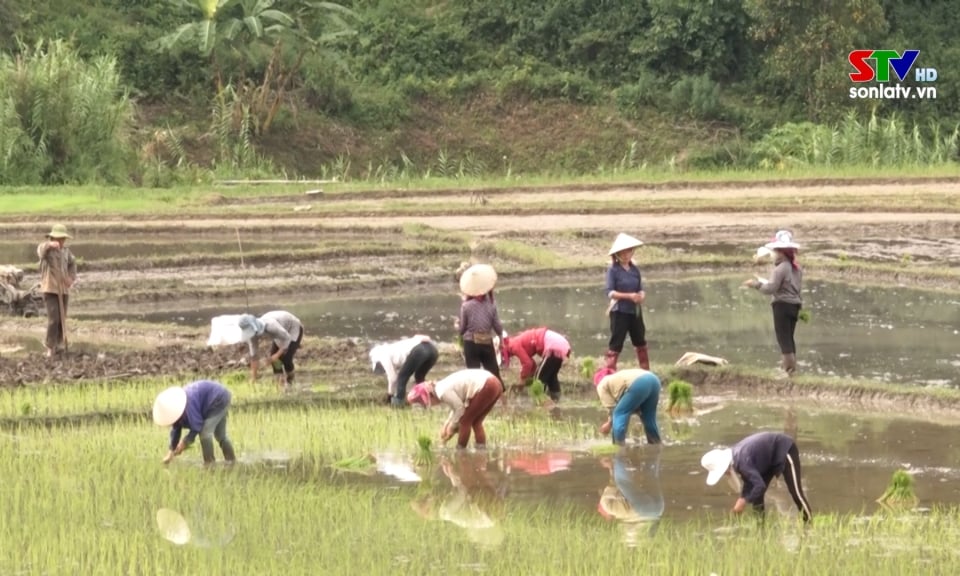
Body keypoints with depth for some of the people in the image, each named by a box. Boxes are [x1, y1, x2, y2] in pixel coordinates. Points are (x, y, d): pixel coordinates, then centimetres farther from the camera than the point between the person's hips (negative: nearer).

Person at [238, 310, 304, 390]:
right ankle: (280, 383, 6)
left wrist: (277, 355, -36)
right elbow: (253, 355, -14)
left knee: (286, 358, -18)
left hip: (294, 329, -7)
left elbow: (287, 338, -34)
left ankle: (289, 382, 6)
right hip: (282, 331, 7)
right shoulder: (253, 333, -20)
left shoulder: (271, 325, -43)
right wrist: (253, 378, -15)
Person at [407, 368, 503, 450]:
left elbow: (460, 409, -6)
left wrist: (451, 427, 7)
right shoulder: (443, 387, 17)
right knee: (475, 421, 17)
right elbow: (457, 406, 24)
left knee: (465, 421, 3)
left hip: (486, 387, -9)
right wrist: (447, 424, 19)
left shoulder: (443, 392, -12)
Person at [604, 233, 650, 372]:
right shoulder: (613, 270, -8)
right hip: (619, 312, -6)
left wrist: (641, 296, -15)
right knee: (616, 344, -6)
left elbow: (641, 289, 9)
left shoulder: (635, 270, 8)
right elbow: (610, 292, -15)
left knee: (641, 343, 14)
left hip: (635, 311, 6)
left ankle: (646, 373, 25)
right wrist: (629, 296, -24)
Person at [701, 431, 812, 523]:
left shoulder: (742, 461, -35)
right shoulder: (734, 456, -7)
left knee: (795, 491, -12)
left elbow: (760, 485, -38)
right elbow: (750, 479, 4)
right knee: (755, 494, 6)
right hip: (772, 457, 9)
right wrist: (743, 498, -9)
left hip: (785, 449, -9)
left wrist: (745, 501, -25)